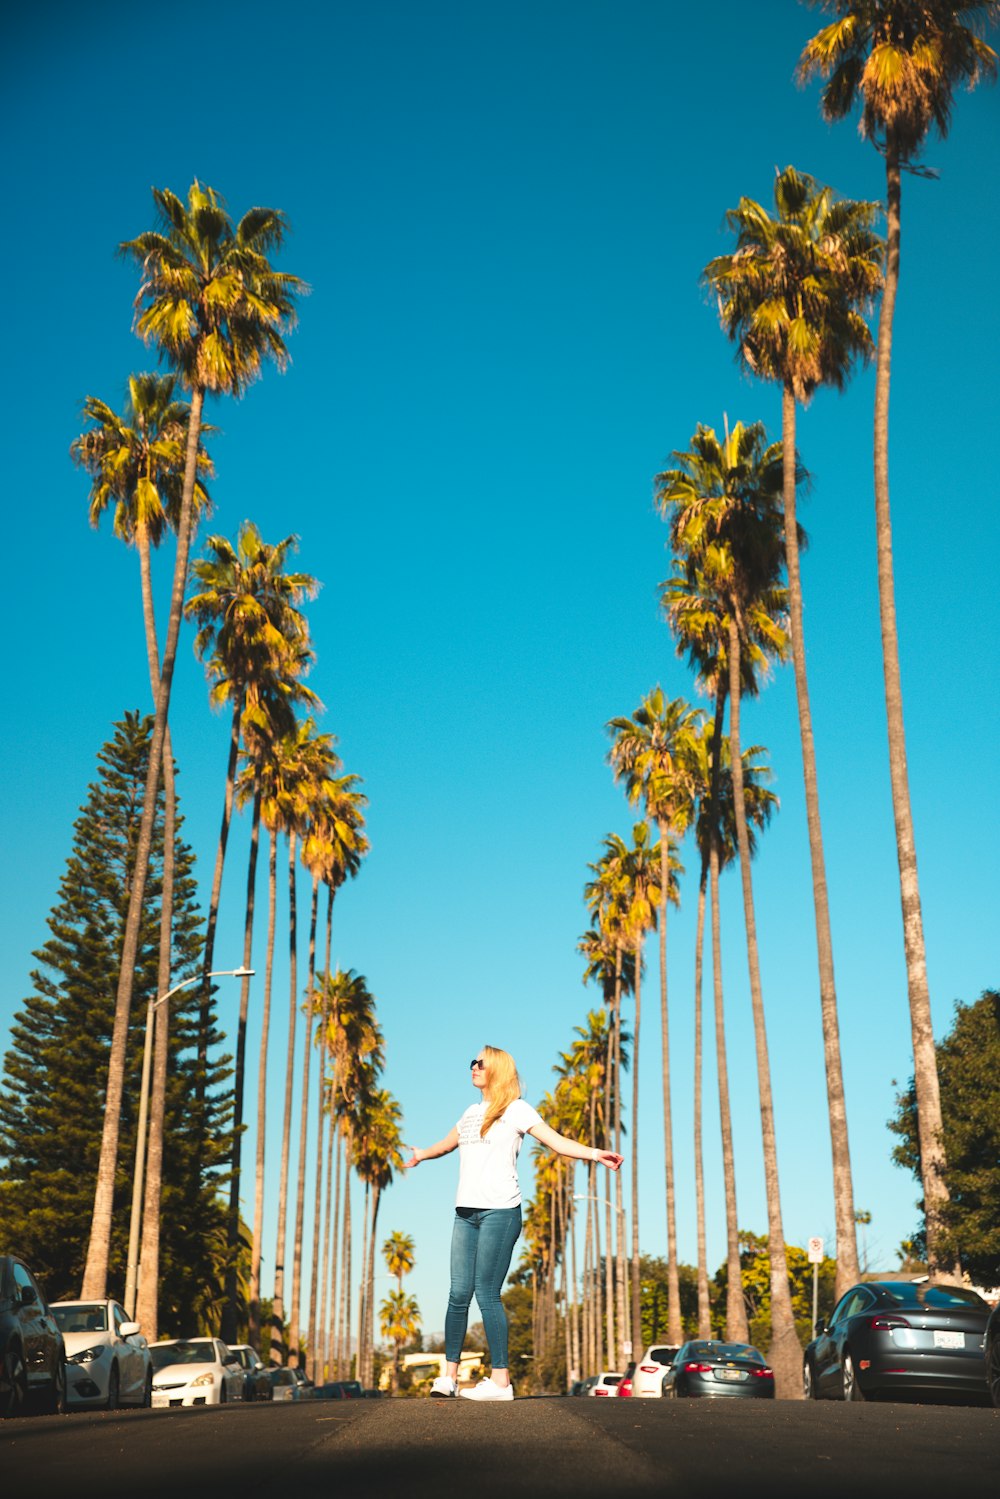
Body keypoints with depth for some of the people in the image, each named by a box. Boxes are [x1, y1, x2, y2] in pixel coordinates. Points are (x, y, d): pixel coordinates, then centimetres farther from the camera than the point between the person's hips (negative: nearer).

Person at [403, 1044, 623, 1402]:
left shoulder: (515, 1109, 0)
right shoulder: (472, 1112, 20)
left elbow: (557, 1142, -9)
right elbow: (447, 1143, 40)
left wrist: (595, 1153, -25)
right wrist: (420, 1155, 57)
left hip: (500, 1212, -6)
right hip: (465, 1212, 6)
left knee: (487, 1293, -10)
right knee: (459, 1293, 2)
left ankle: (500, 1380, -6)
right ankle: (449, 1374, 10)